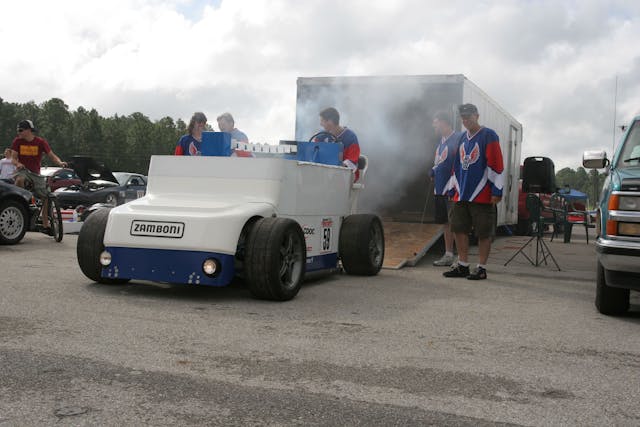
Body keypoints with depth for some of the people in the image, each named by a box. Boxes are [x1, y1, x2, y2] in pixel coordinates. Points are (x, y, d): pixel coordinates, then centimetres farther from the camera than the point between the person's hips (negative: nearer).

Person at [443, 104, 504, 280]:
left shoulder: (488, 136, -6)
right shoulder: (463, 138, 16)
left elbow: (496, 165, -11)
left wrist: (496, 191, -15)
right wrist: (454, 188, 19)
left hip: (482, 196, -7)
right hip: (462, 195, 7)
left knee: (484, 233, 1)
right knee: (459, 230, 8)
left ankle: (481, 268, 9)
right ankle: (462, 266, 18)